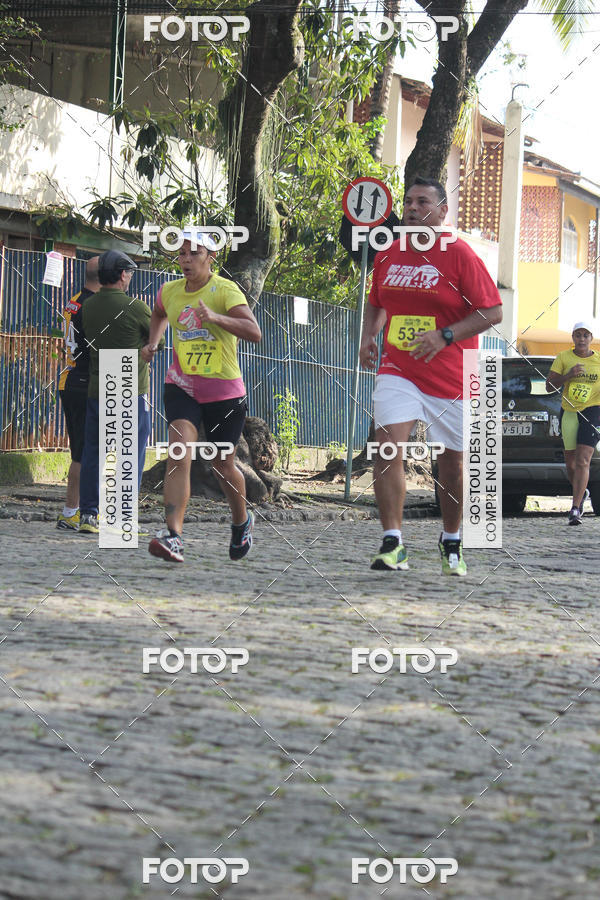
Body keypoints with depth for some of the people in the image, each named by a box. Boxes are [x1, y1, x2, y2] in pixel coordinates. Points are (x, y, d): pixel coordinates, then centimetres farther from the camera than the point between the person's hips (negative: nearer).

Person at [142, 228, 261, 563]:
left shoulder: (225, 290, -12)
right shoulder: (169, 292, 4)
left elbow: (254, 332, -28)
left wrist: (215, 317, -39)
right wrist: (153, 343, 16)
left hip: (224, 391, -2)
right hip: (182, 387, 2)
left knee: (223, 463, 12)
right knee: (180, 453, -20)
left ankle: (242, 521, 42)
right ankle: (174, 536, -30)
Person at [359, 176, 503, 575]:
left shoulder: (459, 254, -8)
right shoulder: (388, 255, 7)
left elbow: (493, 311, -11)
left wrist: (444, 336, -20)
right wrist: (369, 336, 5)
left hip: (450, 375, -2)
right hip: (397, 370, 3)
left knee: (452, 462, 8)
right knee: (389, 444, -19)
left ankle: (452, 543, 30)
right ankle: (393, 545, -20)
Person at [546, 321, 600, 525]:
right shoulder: (563, 358, 3)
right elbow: (549, 386, -2)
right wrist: (568, 376, -17)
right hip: (569, 413, 2)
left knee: (582, 460, -16)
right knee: (570, 461, 10)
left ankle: (575, 509, -20)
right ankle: (581, 493, 41)